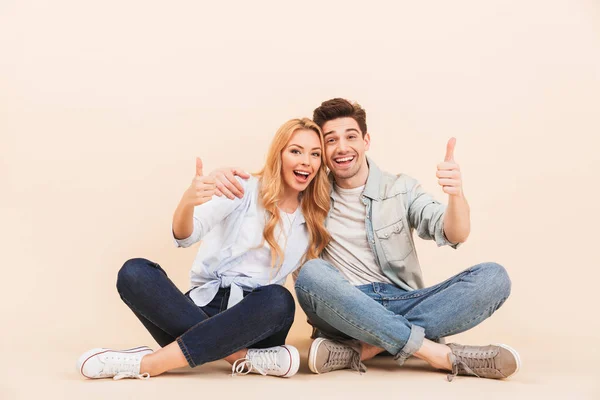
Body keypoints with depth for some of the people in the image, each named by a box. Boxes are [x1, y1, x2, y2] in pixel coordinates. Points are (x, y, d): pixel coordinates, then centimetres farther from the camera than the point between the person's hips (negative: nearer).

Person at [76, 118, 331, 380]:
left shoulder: (314, 220, 11)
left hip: (254, 322, 1)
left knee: (279, 300, -36)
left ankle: (147, 364, -34)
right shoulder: (243, 190, 1)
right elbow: (185, 236, -13)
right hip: (206, 307, 0)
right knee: (134, 273, -26)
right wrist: (187, 201, -33)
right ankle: (243, 358, -31)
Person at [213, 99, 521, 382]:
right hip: (344, 312, -1)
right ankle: (442, 354, -33)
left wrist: (456, 194, -29)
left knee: (493, 277, -20)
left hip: (403, 304, 2)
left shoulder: (401, 189, 8)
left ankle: (363, 350, -29)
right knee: (311, 274, -33)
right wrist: (223, 174, -12)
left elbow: (454, 235, -5)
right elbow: (252, 187, 13)